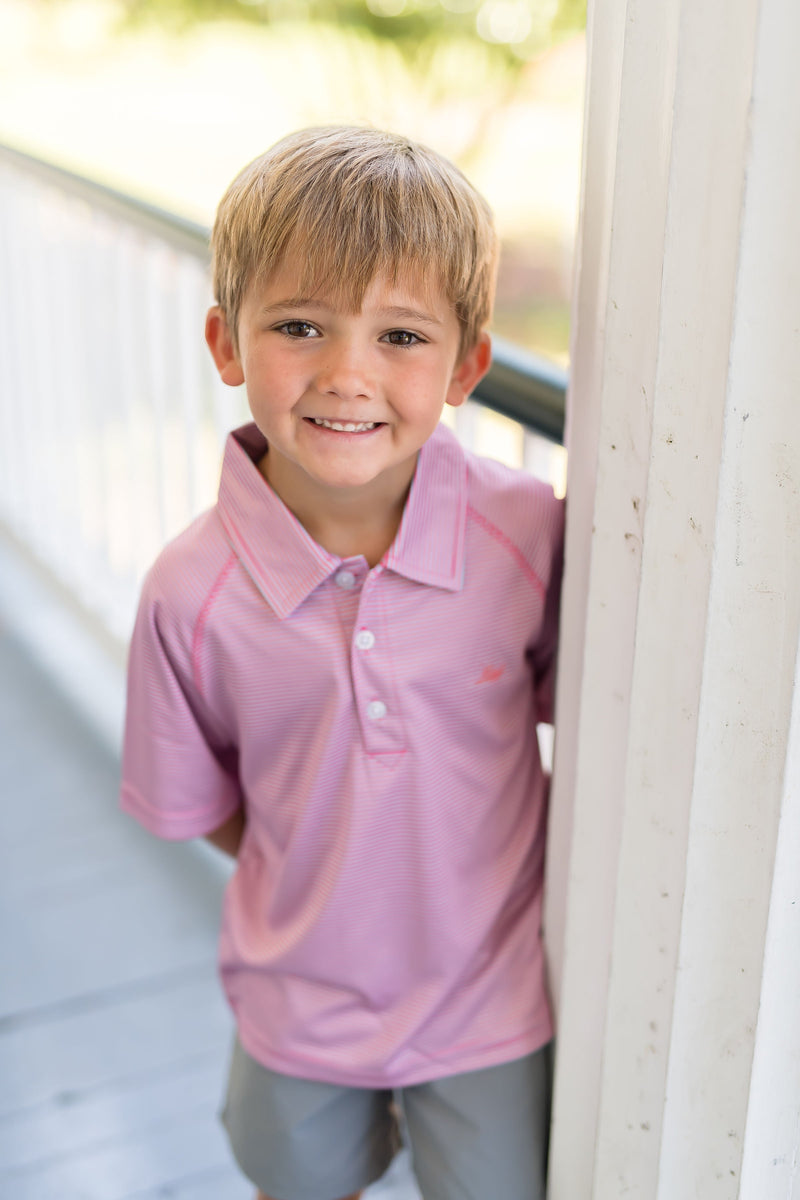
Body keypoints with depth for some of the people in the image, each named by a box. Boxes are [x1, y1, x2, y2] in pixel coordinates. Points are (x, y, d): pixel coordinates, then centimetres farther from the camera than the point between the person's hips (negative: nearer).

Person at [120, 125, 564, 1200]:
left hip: (491, 999, -1)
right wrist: (333, 883, -5)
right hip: (301, 1003, 1)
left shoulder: (530, 534, -21)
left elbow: (579, 707, -3)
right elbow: (197, 804, -5)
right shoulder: (194, 592, -21)